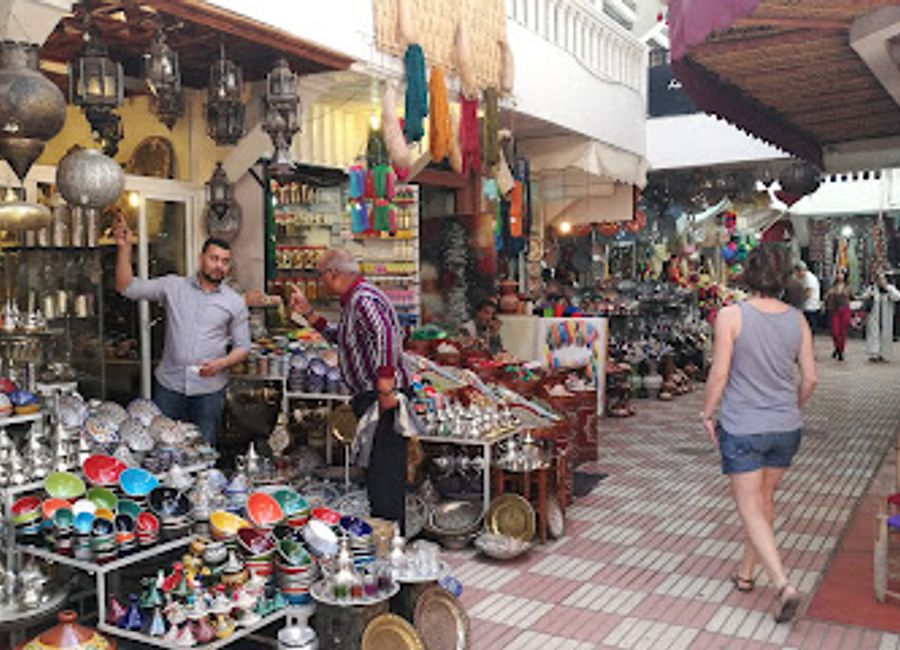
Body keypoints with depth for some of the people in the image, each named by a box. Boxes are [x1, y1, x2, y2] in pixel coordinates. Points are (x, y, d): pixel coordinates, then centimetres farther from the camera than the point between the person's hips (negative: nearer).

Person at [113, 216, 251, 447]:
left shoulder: (235, 302, 3)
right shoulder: (173, 286, 3)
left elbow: (242, 347, 5)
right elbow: (127, 287, -2)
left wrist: (221, 363, -14)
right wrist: (124, 247, -13)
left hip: (209, 389, 0)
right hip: (168, 385, 0)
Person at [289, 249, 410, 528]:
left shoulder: (363, 299, -16)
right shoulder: (352, 300, 17)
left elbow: (385, 335, -32)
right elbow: (340, 338, 29)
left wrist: (385, 387, -35)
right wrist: (307, 312, 23)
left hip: (382, 400, -11)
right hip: (369, 399, 11)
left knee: (384, 474, -6)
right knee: (376, 470, 18)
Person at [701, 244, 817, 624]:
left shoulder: (731, 317, -15)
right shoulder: (797, 320, -1)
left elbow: (719, 374, -14)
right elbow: (810, 378, 4)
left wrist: (707, 413, 0)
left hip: (742, 428, -5)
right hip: (786, 428, 5)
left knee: (750, 509, 4)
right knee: (764, 500, 19)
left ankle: (783, 585, -8)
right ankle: (746, 572, 34)